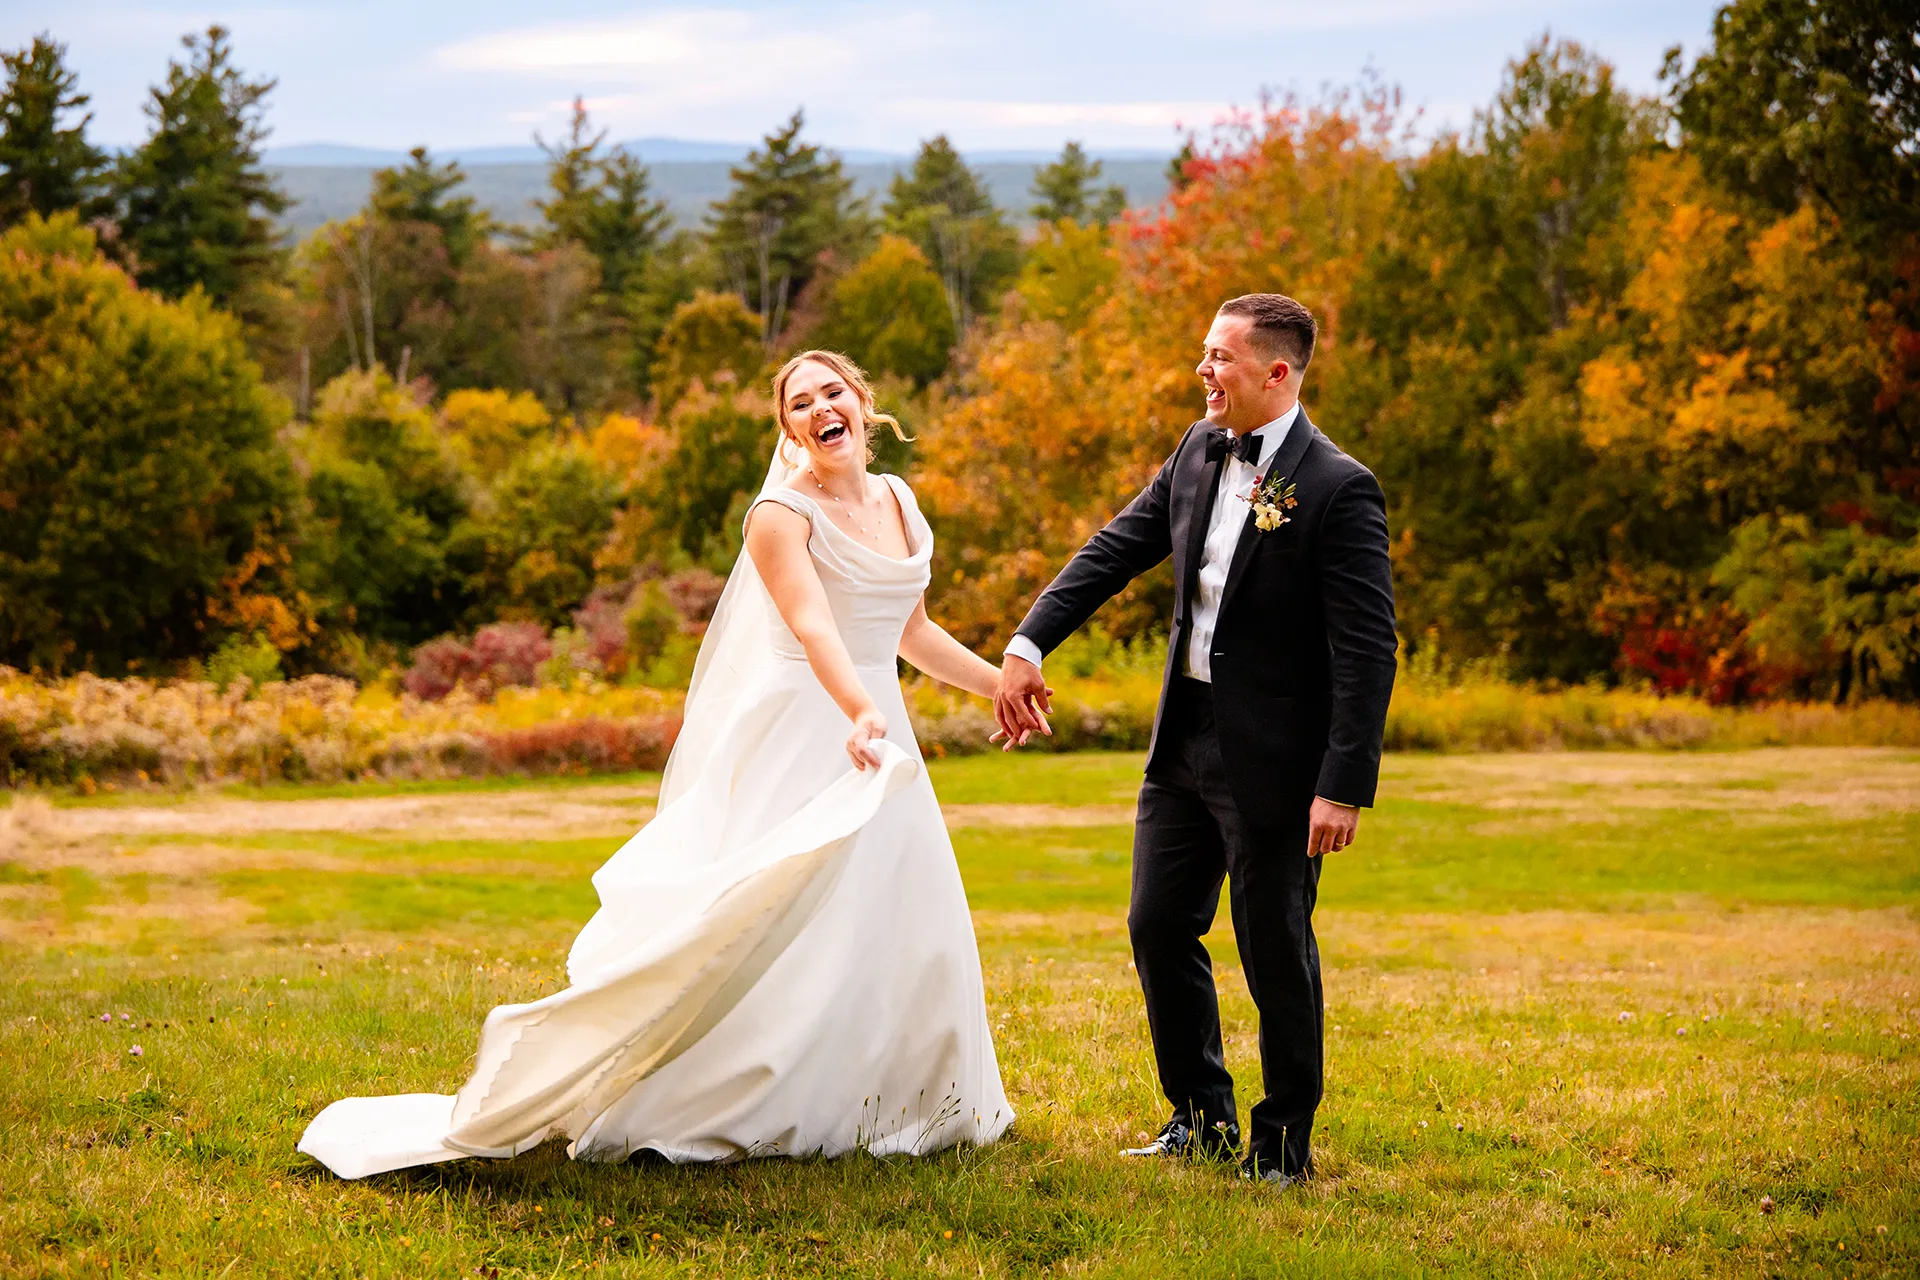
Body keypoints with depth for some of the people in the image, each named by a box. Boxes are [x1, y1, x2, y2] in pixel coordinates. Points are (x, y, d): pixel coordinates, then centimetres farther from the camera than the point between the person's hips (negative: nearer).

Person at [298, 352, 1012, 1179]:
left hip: (880, 735, 7)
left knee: (893, 932, 10)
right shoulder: (782, 515, -12)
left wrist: (1001, 683, 24)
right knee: (747, 932, -9)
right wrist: (858, 716, -47)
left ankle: (844, 1107, 23)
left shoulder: (898, 502, 10)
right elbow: (812, 625, -30)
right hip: (797, 739, -7)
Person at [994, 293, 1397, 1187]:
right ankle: (1202, 1118, 30)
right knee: (1159, 927, 13)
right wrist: (1028, 644, 3)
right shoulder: (1200, 450, 5)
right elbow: (1117, 548, 11)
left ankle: (1283, 1145, 20)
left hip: (1272, 759, -7)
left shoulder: (1338, 490, -17)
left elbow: (1368, 651, -18)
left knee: (1275, 948, 4)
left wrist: (1344, 785, -22)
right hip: (1184, 738, 8)